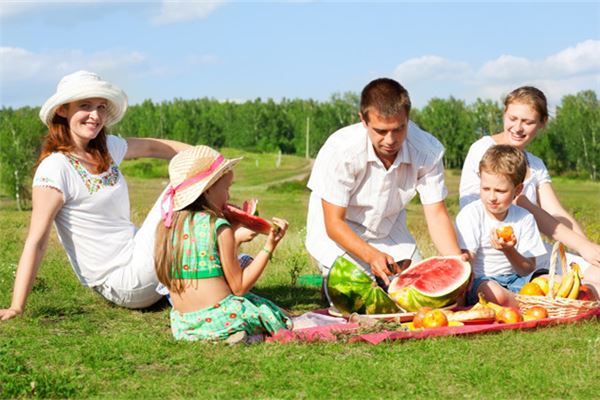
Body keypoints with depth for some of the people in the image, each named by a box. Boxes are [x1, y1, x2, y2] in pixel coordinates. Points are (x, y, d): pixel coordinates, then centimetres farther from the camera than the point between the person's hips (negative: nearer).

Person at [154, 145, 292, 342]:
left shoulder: (166, 225, 6)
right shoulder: (219, 227, -12)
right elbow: (239, 287, -8)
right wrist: (269, 247, -5)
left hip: (182, 325, 6)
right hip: (220, 320, -6)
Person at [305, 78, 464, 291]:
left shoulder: (428, 151, -22)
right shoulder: (341, 150, -30)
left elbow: (436, 214, -17)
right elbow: (334, 223, -25)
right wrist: (371, 255, -41)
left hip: (390, 233, 4)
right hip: (339, 236, -4)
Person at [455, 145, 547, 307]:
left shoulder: (524, 218, 2)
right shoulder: (470, 214, -7)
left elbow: (528, 270, 0)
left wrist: (509, 251, -21)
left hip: (514, 280, 3)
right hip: (479, 280, -3)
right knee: (494, 292, -37)